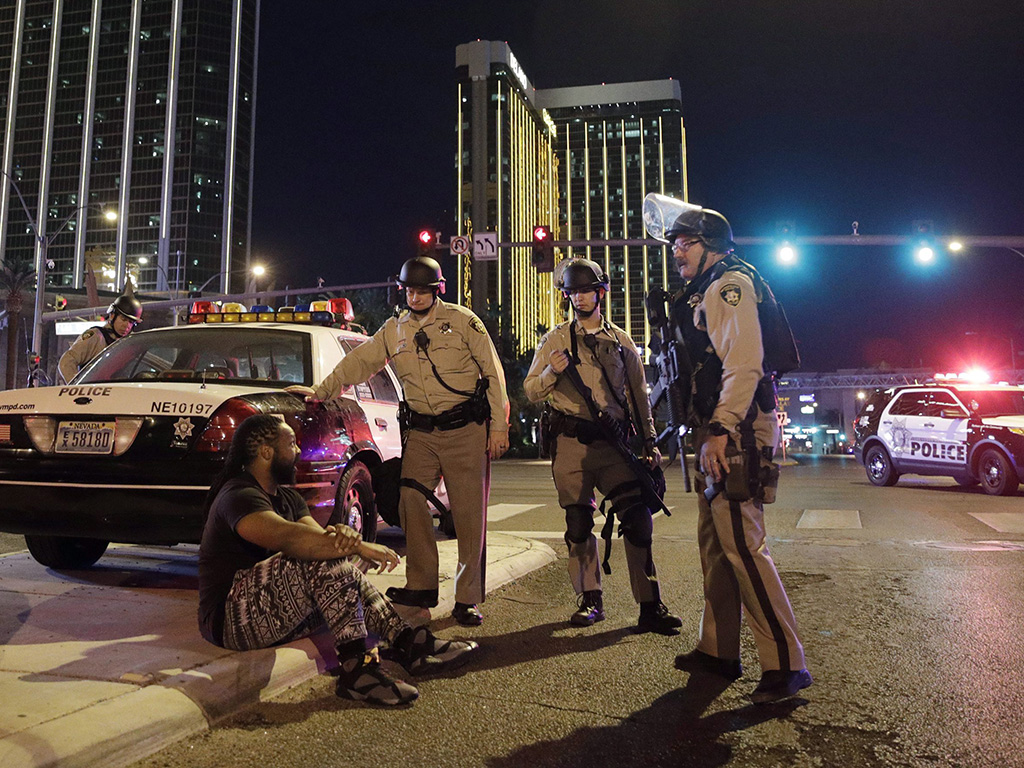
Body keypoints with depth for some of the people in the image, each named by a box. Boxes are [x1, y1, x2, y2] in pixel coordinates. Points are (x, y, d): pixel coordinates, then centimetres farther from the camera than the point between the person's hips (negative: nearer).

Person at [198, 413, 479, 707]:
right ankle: (357, 666, -32)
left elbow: (320, 536, 4)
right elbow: (288, 538, -34)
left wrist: (343, 535, -21)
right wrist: (358, 546, -32)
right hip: (232, 618, -10)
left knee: (342, 569, 1)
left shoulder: (285, 496, 17)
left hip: (273, 617, 10)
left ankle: (409, 643, -8)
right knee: (326, 561, -27)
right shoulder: (238, 496, -15)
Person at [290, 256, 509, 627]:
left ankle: (468, 599, 5)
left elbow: (493, 372, -3)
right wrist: (321, 390, 9)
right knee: (410, 503, -2)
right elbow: (358, 361, 17)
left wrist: (499, 425, -6)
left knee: (469, 514, -3)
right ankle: (422, 587, 13)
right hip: (421, 433, 4)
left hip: (465, 431, -4)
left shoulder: (462, 320, -2)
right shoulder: (394, 330, 11)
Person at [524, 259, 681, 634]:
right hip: (571, 444, 0)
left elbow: (639, 395, 19)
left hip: (615, 441, 1)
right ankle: (589, 600, 18)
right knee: (578, 524, 4)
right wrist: (551, 372, -13)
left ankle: (650, 606, 0)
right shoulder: (555, 339, 10)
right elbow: (531, 391, 7)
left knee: (638, 519, -7)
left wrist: (649, 441, 13)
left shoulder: (622, 342, 15)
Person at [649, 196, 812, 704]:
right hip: (718, 433, 11)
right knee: (714, 543, 13)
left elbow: (745, 366, -19)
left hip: (736, 433, -11)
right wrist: (707, 433, 17)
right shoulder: (703, 293, 23)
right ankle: (718, 652, 23)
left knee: (742, 546, -11)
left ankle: (786, 664, -2)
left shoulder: (729, 285, -8)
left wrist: (721, 430, -23)